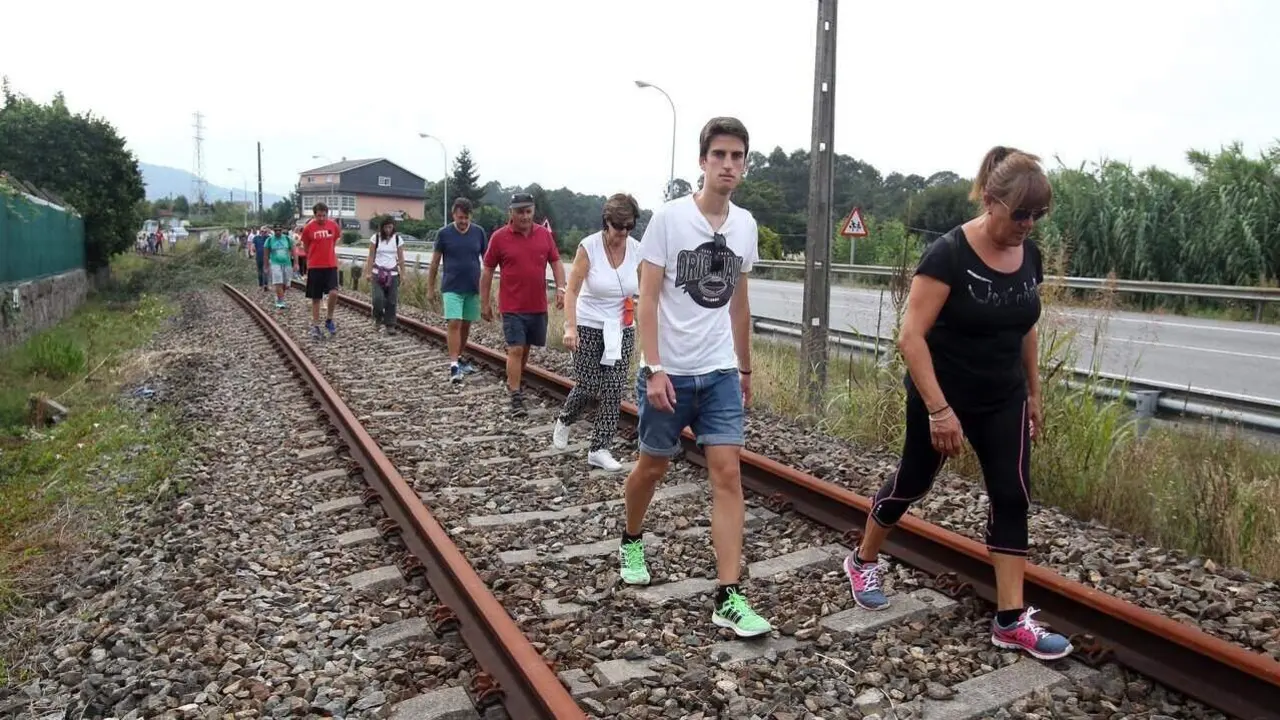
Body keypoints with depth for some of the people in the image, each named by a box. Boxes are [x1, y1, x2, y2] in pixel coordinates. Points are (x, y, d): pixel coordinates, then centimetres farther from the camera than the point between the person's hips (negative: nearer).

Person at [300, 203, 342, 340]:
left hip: (331, 265, 1)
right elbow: (306, 247, 8)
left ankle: (329, 320, 5)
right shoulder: (308, 228, -6)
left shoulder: (333, 225, 1)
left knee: (333, 293, -17)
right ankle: (315, 327, 15)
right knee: (316, 298, 5)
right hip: (315, 267, -1)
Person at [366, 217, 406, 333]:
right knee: (378, 298, -14)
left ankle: (390, 325, 7)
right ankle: (379, 320, 9)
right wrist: (369, 273, -5)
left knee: (391, 301, -2)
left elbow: (401, 259, 6)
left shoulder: (398, 239, 3)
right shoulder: (375, 238, 0)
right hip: (378, 273, -1)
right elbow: (371, 257, 1)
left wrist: (403, 274, 3)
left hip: (393, 273, 1)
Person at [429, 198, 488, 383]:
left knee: (466, 325, 11)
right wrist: (430, 288, 4)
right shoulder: (444, 233, -4)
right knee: (454, 324, -12)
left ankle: (459, 358, 28)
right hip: (451, 288, -3)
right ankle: (453, 365, -12)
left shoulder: (479, 232, 1)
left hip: (473, 288, 3)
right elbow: (435, 262, 3)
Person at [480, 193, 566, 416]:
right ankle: (516, 398, -4)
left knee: (526, 347, 16)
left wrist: (560, 288, -8)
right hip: (512, 307, -4)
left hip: (538, 305, 4)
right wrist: (484, 303, 0)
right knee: (515, 350, -7)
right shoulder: (499, 237, -5)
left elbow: (556, 263, 8)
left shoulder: (544, 234, 4)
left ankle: (513, 382, 36)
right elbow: (487, 271, 0)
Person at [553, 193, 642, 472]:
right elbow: (572, 290, -16)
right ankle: (564, 421, 34)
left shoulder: (637, 250, -5)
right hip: (589, 326, -3)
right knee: (586, 386, 1)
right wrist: (570, 327, -26)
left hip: (622, 329, 3)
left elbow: (644, 290, 6)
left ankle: (599, 449, 8)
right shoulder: (589, 247, -15)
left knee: (614, 389, -1)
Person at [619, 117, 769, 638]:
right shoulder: (669, 218, -9)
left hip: (721, 373, 4)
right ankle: (631, 542, 41)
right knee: (653, 465, 12)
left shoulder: (746, 225, 6)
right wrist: (654, 369, -17)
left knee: (727, 473, -5)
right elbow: (647, 299, -11)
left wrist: (745, 368, 18)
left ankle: (728, 597, -1)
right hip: (669, 371, -3)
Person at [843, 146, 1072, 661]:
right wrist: (939, 410, -27)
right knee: (913, 483, 11)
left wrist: (1033, 393, 15)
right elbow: (911, 336, -24)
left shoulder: (1030, 257, -1)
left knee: (1012, 497, 1)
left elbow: (1025, 330, 13)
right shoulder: (949, 254, -21)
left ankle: (1011, 620, 10)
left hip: (1004, 400, 6)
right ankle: (863, 561, 36)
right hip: (942, 398, -6)